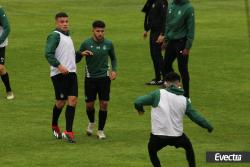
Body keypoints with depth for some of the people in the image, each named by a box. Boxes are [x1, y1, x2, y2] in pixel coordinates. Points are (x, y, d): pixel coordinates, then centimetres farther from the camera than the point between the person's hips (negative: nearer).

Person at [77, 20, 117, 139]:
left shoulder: (108, 44, -2)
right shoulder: (86, 43, -7)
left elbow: (113, 58, 14)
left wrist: (114, 70, 0)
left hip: (104, 77, 1)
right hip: (90, 77, -1)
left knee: (104, 104, -4)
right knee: (89, 104, 4)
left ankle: (100, 131, 9)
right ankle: (91, 122, 36)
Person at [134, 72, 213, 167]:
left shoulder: (158, 94, -5)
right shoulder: (184, 100, 4)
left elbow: (138, 102, -5)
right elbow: (195, 116, 10)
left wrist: (140, 109, 19)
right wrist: (208, 126, 25)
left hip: (158, 135, -2)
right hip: (177, 136, 2)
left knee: (152, 151, 26)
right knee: (188, 147, 31)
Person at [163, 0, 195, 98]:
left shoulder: (188, 8, -15)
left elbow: (191, 29, -14)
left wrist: (187, 47, -16)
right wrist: (165, 39, 14)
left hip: (181, 43, -7)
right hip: (171, 41, 7)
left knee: (183, 69, -2)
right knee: (166, 65, 14)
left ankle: (186, 96, 7)